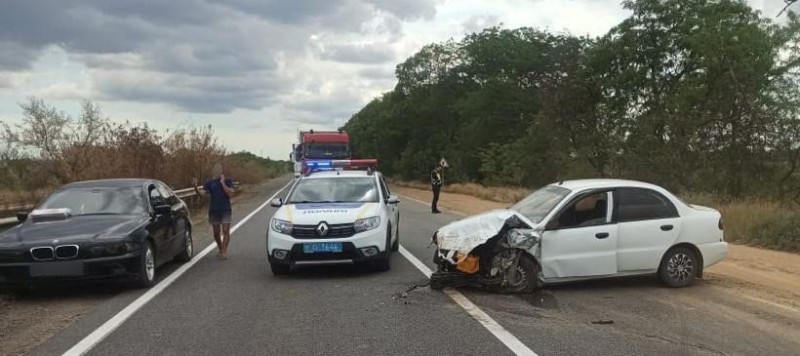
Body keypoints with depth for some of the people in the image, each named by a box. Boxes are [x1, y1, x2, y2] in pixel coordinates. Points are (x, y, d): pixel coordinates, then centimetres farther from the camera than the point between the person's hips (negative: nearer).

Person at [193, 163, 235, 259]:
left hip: (225, 210, -2)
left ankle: (224, 252, -10)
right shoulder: (210, 182, 3)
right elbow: (202, 193, -7)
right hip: (214, 210, 2)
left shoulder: (228, 180, -1)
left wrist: (223, 183, -17)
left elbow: (230, 194, -13)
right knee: (216, 232, 10)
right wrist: (195, 187, -25)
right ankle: (220, 249, 29)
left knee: (226, 231, -11)